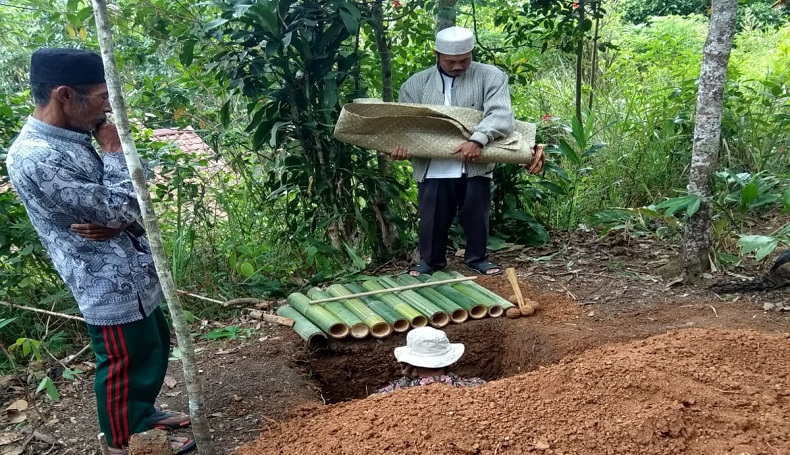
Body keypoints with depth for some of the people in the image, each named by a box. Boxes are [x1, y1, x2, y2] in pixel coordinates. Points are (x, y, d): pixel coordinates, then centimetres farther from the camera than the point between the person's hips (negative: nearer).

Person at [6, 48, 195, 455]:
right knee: (123, 366, 9)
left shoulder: (71, 140, 6)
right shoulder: (34, 159, -25)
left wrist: (115, 221, -16)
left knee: (154, 348, 24)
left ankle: (143, 415, 46)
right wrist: (113, 150, -12)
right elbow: (120, 208, -25)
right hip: (111, 288, -9)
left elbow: (131, 204, 7)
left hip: (132, 277, 10)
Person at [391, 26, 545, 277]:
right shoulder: (415, 84, 6)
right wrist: (400, 144, -16)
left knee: (476, 216, 10)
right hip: (433, 169, 2)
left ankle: (477, 257, 33)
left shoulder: (490, 77, -3)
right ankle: (431, 260, 32)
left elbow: (501, 115, -16)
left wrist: (478, 139, -33)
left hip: (475, 166, -1)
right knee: (432, 219, 10)